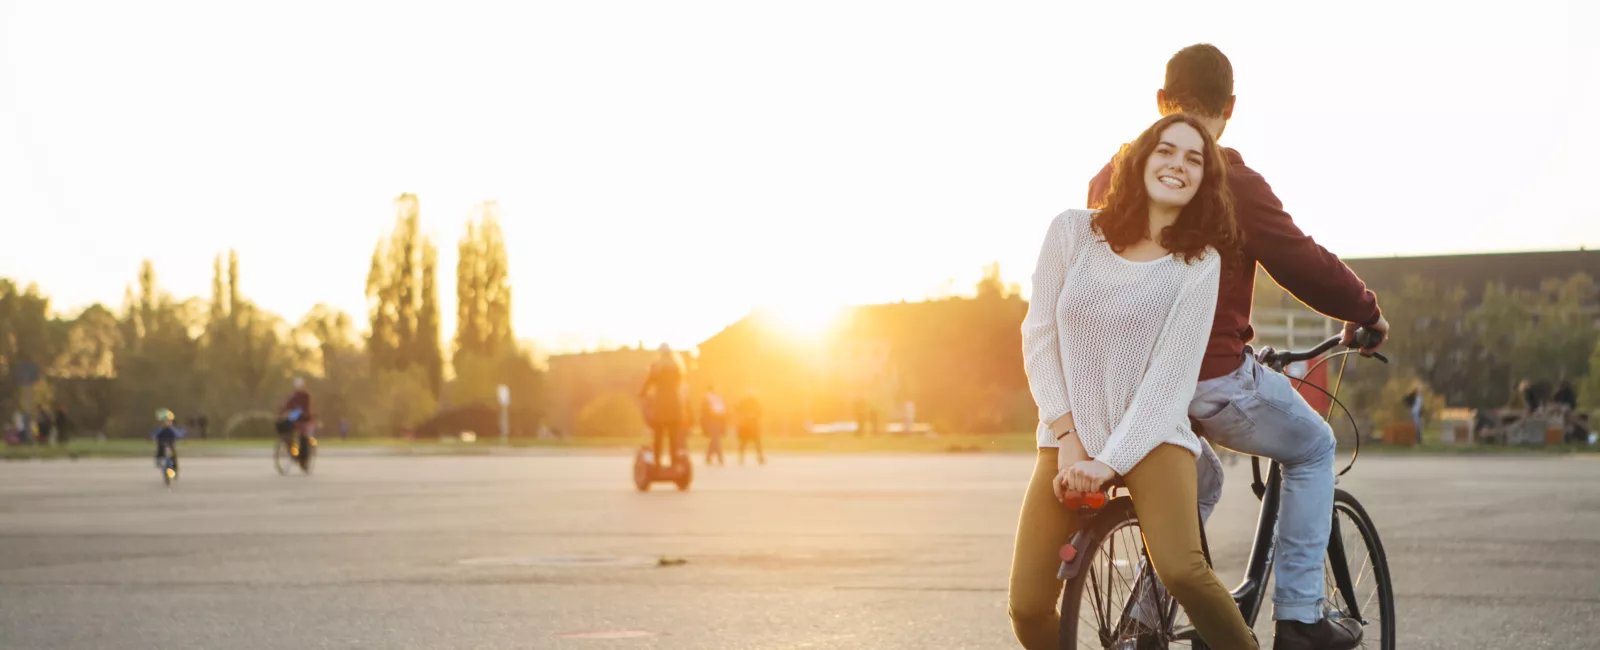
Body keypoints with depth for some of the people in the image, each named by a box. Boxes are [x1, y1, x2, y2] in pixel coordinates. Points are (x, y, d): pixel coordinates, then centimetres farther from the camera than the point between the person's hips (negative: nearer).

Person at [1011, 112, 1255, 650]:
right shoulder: (1073, 231, 3)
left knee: (1180, 568, -31)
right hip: (1069, 439, 2)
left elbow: (1172, 373, -8)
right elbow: (1039, 337, 2)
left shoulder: (1200, 262, -2)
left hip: (1150, 436, -2)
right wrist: (1069, 439, -7)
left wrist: (1111, 459, -16)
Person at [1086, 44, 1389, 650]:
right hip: (1213, 377, -6)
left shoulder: (1110, 177, 8)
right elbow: (1305, 265, -9)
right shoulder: (1232, 183, -13)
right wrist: (1367, 313, 8)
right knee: (1313, 448, 19)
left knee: (1199, 485, 31)